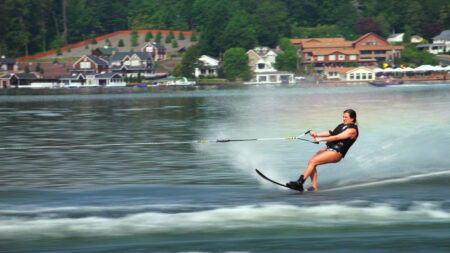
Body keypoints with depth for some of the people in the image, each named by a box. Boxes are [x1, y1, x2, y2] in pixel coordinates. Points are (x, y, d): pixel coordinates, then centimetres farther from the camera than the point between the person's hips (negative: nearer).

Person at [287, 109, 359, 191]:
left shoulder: (352, 130, -9)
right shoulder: (342, 126, 20)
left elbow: (337, 137, -19)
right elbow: (330, 133, 12)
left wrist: (320, 139, -25)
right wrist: (316, 134, -4)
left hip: (337, 153, -9)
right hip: (328, 148, 9)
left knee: (312, 162, -20)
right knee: (311, 162, -9)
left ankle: (299, 183, -20)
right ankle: (314, 187, -10)